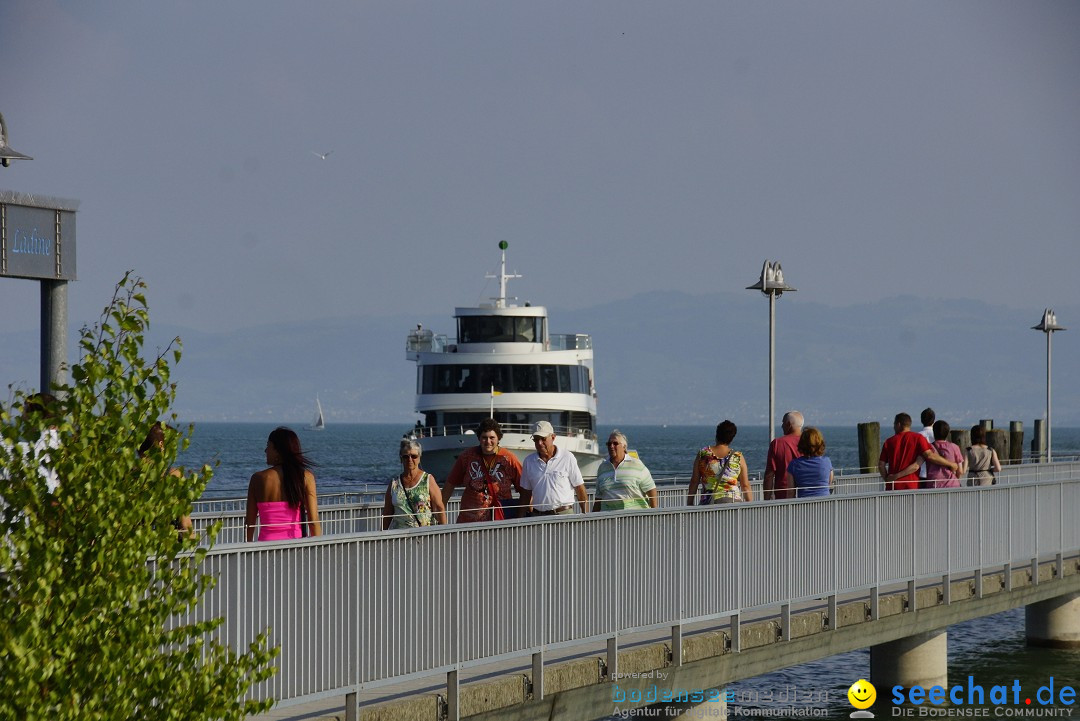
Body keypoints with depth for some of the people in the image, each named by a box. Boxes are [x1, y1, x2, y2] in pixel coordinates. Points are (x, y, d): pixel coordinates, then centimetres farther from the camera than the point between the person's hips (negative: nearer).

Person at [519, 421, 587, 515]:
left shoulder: (567, 458, 3)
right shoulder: (529, 461, 13)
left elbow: (580, 489, 5)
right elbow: (526, 492, 18)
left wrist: (586, 515, 1)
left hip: (564, 515, -3)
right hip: (537, 516, 3)